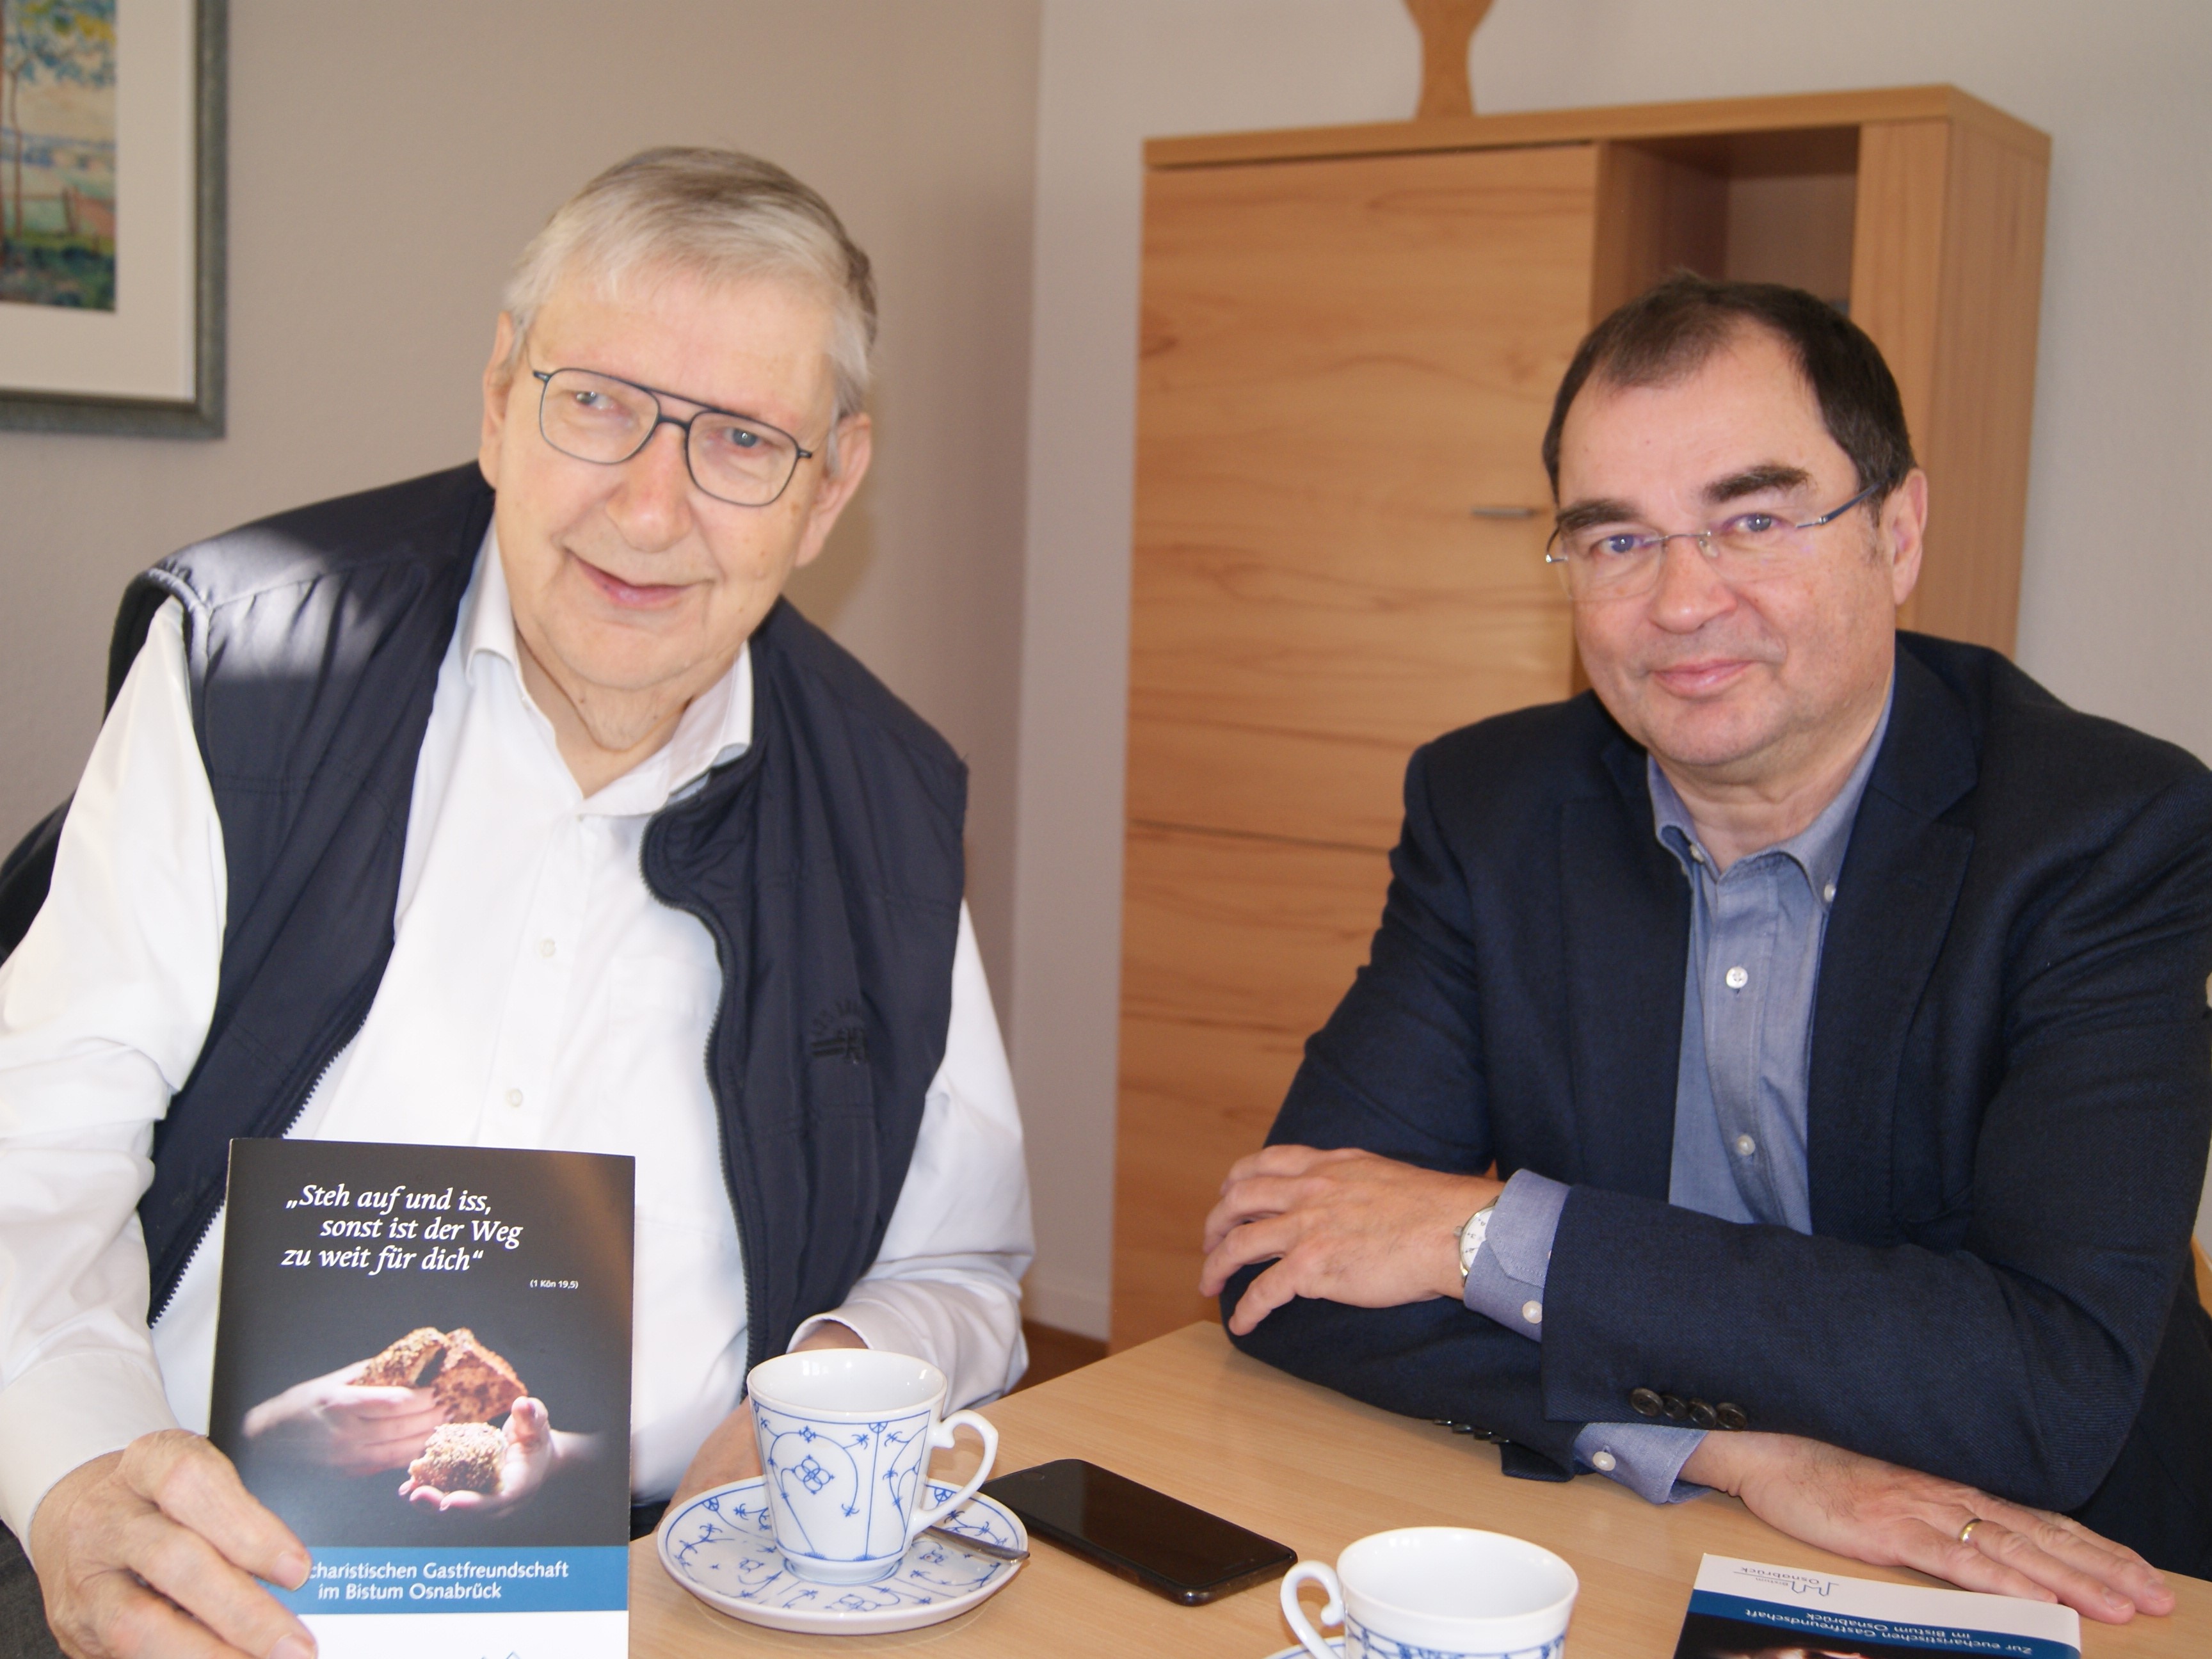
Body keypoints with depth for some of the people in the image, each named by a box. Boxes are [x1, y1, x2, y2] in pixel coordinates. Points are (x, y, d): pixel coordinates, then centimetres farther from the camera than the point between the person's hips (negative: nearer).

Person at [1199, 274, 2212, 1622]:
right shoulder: (1488, 807, -2)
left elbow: (2056, 1387, -21)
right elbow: (1283, 1270, -8)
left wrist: (1492, 1231, -19)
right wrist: (1740, 1445, -20)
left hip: (2035, 1587, -2)